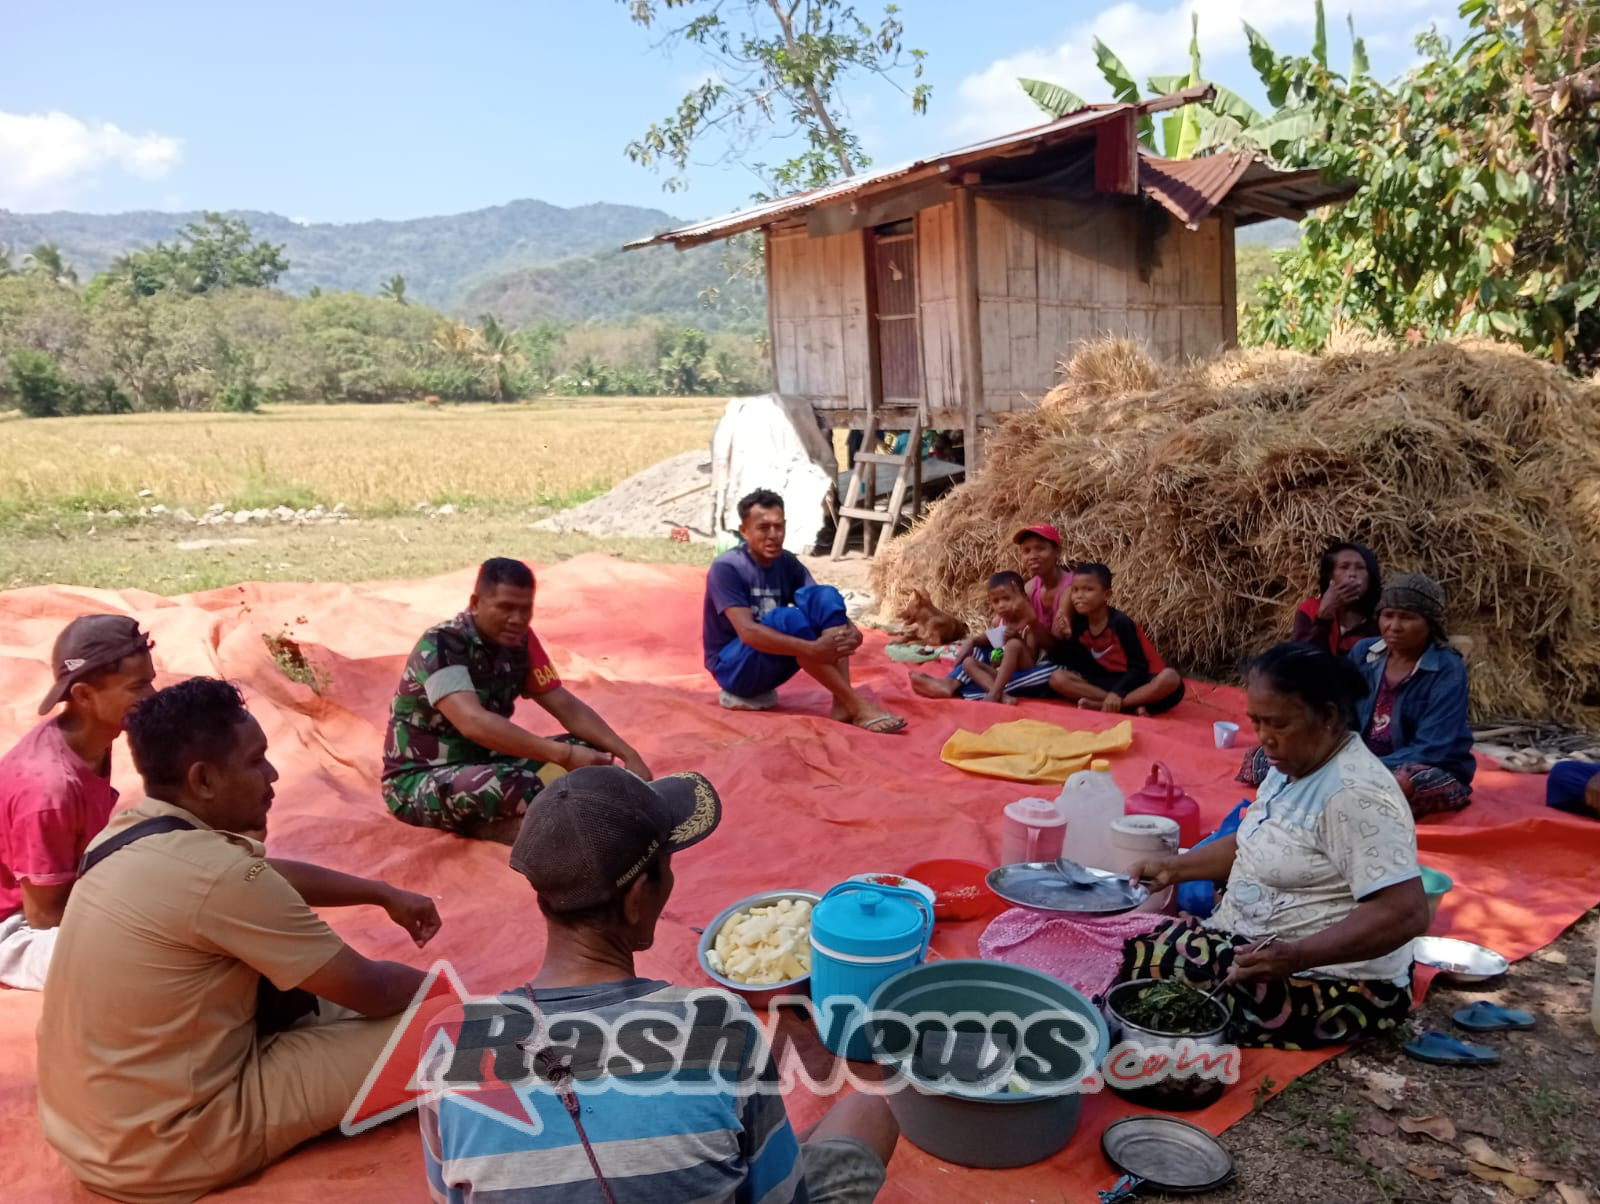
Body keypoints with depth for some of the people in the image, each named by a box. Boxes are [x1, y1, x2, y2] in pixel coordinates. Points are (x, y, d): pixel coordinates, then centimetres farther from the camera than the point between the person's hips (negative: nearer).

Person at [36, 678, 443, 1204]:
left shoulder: (129, 832, -1)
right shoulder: (217, 873, -27)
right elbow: (369, 991, -17)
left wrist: (384, 893, 15)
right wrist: (430, 985, 3)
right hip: (162, 1150, -9)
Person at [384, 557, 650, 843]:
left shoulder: (520, 641, -3)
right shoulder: (440, 645, -23)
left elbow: (568, 707, -1)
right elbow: (473, 723, -38)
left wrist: (628, 755, -14)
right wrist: (564, 755, -44)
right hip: (419, 780, -8)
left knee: (590, 749, -9)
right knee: (516, 788, -39)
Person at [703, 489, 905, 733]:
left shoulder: (788, 563, 1)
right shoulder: (726, 567, -18)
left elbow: (824, 608, -5)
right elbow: (747, 632, -30)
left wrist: (851, 630, -30)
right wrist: (812, 649, -40)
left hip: (774, 659, 6)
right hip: (732, 667, -6)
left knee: (824, 596, -18)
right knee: (789, 617, -34)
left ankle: (842, 704, -30)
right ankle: (857, 706, -31)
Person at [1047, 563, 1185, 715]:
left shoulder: (1120, 622, -17)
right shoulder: (1078, 623, -2)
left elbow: (1138, 666, -18)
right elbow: (1079, 666, -1)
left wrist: (1117, 692, -31)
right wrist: (1064, 638, -15)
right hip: (1107, 682, 4)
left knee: (1170, 678, -37)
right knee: (1057, 678, -17)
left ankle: (1101, 705, -30)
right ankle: (1132, 705, -26)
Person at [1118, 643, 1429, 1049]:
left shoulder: (1355, 795, -25)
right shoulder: (1295, 764, 6)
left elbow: (1406, 914, -30)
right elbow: (1257, 843, 19)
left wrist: (1294, 956, -37)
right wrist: (1174, 867, 7)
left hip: (1332, 985, -10)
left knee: (1143, 970, -18)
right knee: (1135, 949, 2)